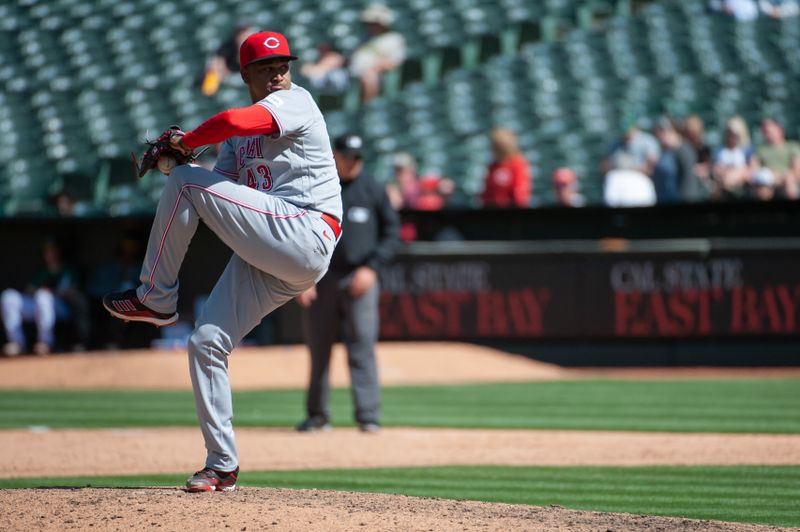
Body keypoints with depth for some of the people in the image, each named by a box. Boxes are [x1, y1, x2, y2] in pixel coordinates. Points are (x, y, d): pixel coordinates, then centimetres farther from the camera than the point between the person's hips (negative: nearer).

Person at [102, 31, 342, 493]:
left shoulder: (295, 100, -1)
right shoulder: (242, 131, 25)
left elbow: (234, 121, -21)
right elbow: (223, 189, 13)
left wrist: (187, 143, -6)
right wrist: (173, 156, -3)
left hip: (306, 234, -9)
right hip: (264, 257, 9)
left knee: (185, 181, -16)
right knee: (207, 342, 0)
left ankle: (156, 298, -4)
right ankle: (222, 465, 7)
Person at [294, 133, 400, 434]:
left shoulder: (372, 190, 5)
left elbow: (392, 233, 8)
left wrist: (371, 268, -5)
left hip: (359, 278, -1)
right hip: (320, 279, 1)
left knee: (362, 346, -8)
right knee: (318, 348, 5)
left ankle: (368, 416, -10)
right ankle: (317, 415, 14)